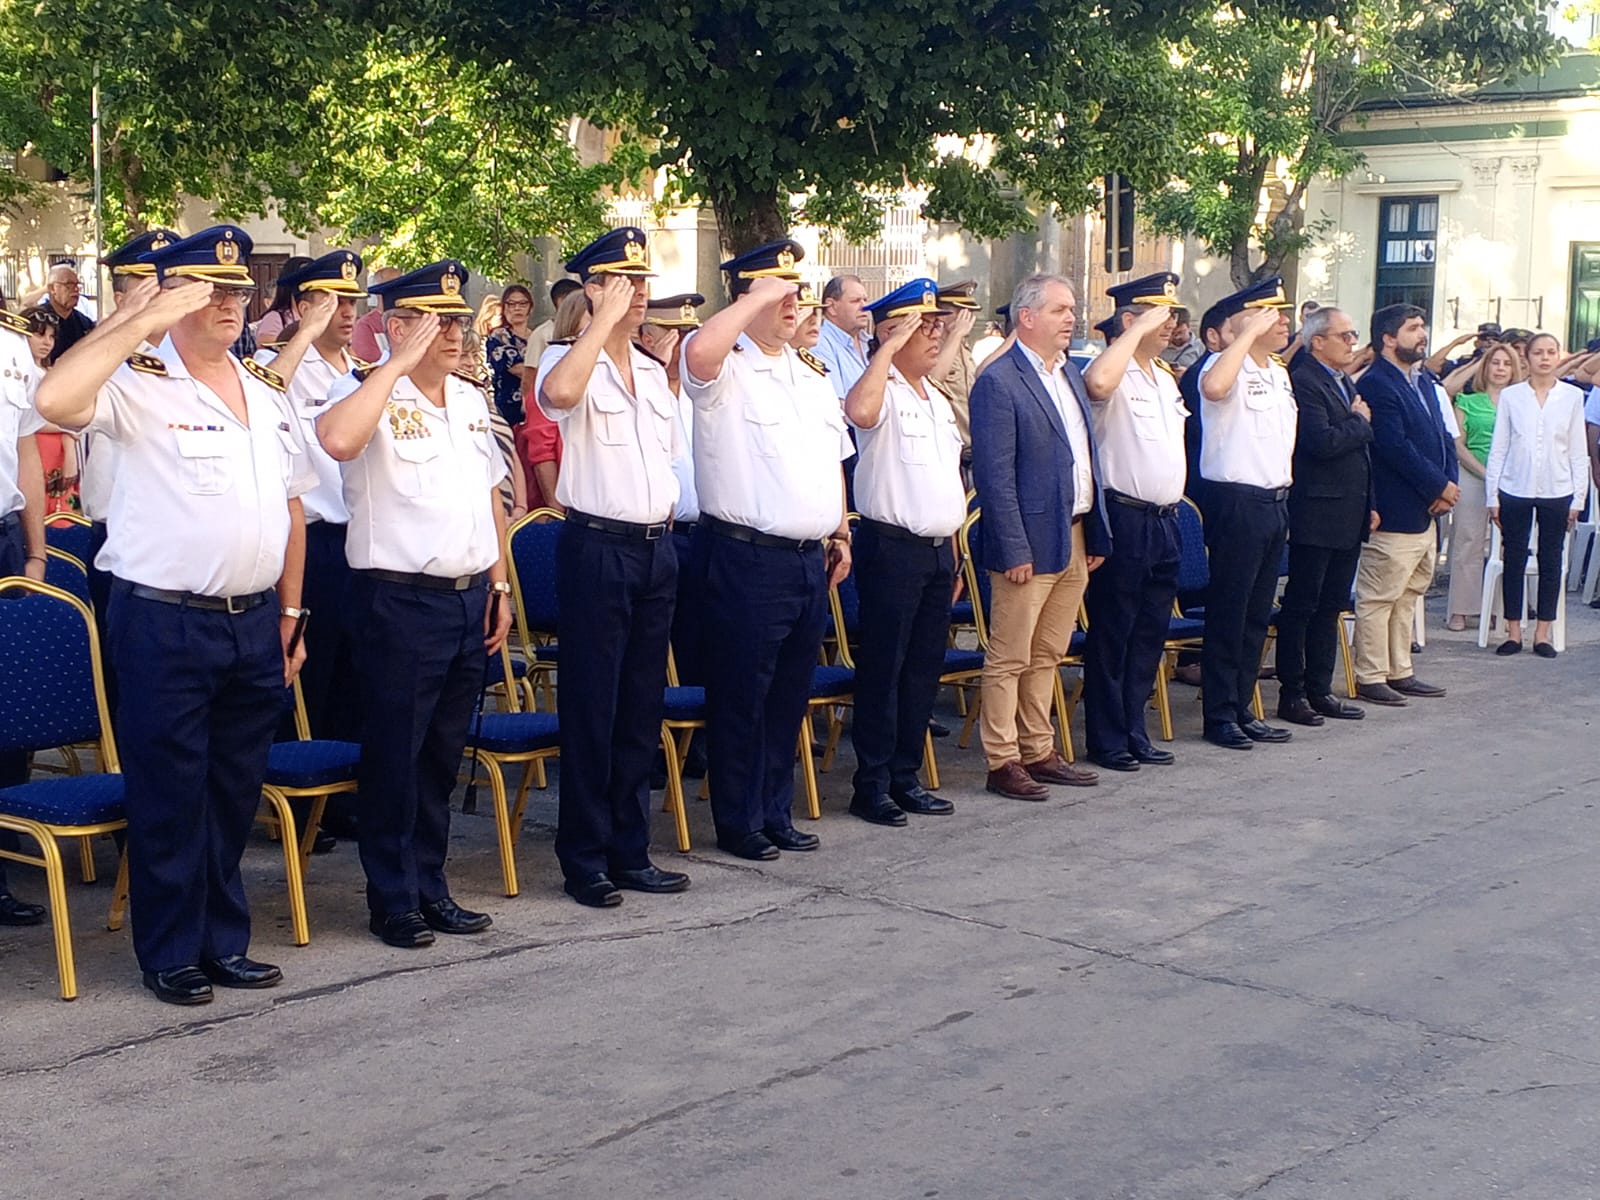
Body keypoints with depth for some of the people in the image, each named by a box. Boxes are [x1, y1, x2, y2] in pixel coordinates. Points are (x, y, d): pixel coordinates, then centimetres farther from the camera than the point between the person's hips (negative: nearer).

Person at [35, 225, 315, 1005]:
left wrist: (290, 612, 14)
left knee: (235, 795, 14)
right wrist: (143, 320, -23)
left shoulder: (266, 391, 12)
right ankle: (171, 955, 17)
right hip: (164, 624, -6)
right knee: (169, 800, 4)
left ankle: (225, 943, 26)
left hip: (254, 623, 6)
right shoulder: (140, 385, -9)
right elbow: (54, 400, -30)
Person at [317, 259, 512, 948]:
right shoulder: (369, 394, -9)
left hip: (469, 598, 7)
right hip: (400, 600, -7)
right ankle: (392, 900, 12)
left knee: (443, 755, 14)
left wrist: (499, 587, 15)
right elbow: (337, 440, -33)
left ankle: (430, 885, 25)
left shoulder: (471, 400, 14)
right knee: (394, 756, 2)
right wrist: (400, 363, -25)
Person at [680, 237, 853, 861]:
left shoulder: (812, 373, 17)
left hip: (811, 558, 8)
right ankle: (738, 822, 11)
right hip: (747, 557, -7)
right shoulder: (726, 370, -8)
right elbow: (700, 348, -33)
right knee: (741, 695, 0)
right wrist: (760, 296, -21)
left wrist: (841, 534, 18)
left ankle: (776, 813, 25)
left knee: (792, 694, 14)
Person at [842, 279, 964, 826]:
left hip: (939, 549, 8)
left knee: (925, 667, 11)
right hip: (892, 548, -8)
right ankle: (872, 785, 5)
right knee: (883, 668, -2)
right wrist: (890, 347, -25)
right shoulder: (882, 391, -8)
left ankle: (905, 776, 20)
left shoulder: (938, 400, 17)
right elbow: (859, 411, -35)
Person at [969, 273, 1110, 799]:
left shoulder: (1069, 373, 13)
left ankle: (1038, 753, 24)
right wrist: (1014, 550, -19)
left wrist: (1097, 535, 12)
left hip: (1074, 538, 8)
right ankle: (1002, 762, 8)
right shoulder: (999, 382, -13)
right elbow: (994, 474, -16)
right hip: (1030, 543, -8)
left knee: (1047, 657, 16)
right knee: (1009, 658, 1)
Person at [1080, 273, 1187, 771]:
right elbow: (1097, 382, -37)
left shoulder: (1166, 377, 16)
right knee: (1112, 633, 0)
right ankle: (1107, 739, 8)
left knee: (1151, 633, 13)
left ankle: (1134, 731, 22)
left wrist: (1173, 504, 18)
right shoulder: (1116, 373, -11)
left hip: (1164, 520, 9)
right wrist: (1140, 330, -25)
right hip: (1125, 519, -8)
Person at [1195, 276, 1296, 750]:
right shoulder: (1227, 366, -12)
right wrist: (1250, 334, -27)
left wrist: (1284, 499, 17)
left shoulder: (1280, 374, 16)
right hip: (1237, 502, -9)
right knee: (1228, 613, -2)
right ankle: (1220, 716, 5)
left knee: (1257, 614, 12)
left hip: (1275, 503, 9)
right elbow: (1213, 387, -37)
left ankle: (1242, 709, 20)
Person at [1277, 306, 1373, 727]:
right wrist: (1361, 422, -9)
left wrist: (1369, 504, 16)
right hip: (1318, 514, -9)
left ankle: (1320, 691, 19)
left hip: (1349, 517, 9)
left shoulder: (1346, 384, 17)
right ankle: (1291, 694, 5)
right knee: (1301, 606, -1)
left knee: (1331, 607, 13)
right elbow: (1323, 442, -25)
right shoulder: (1303, 381, -12)